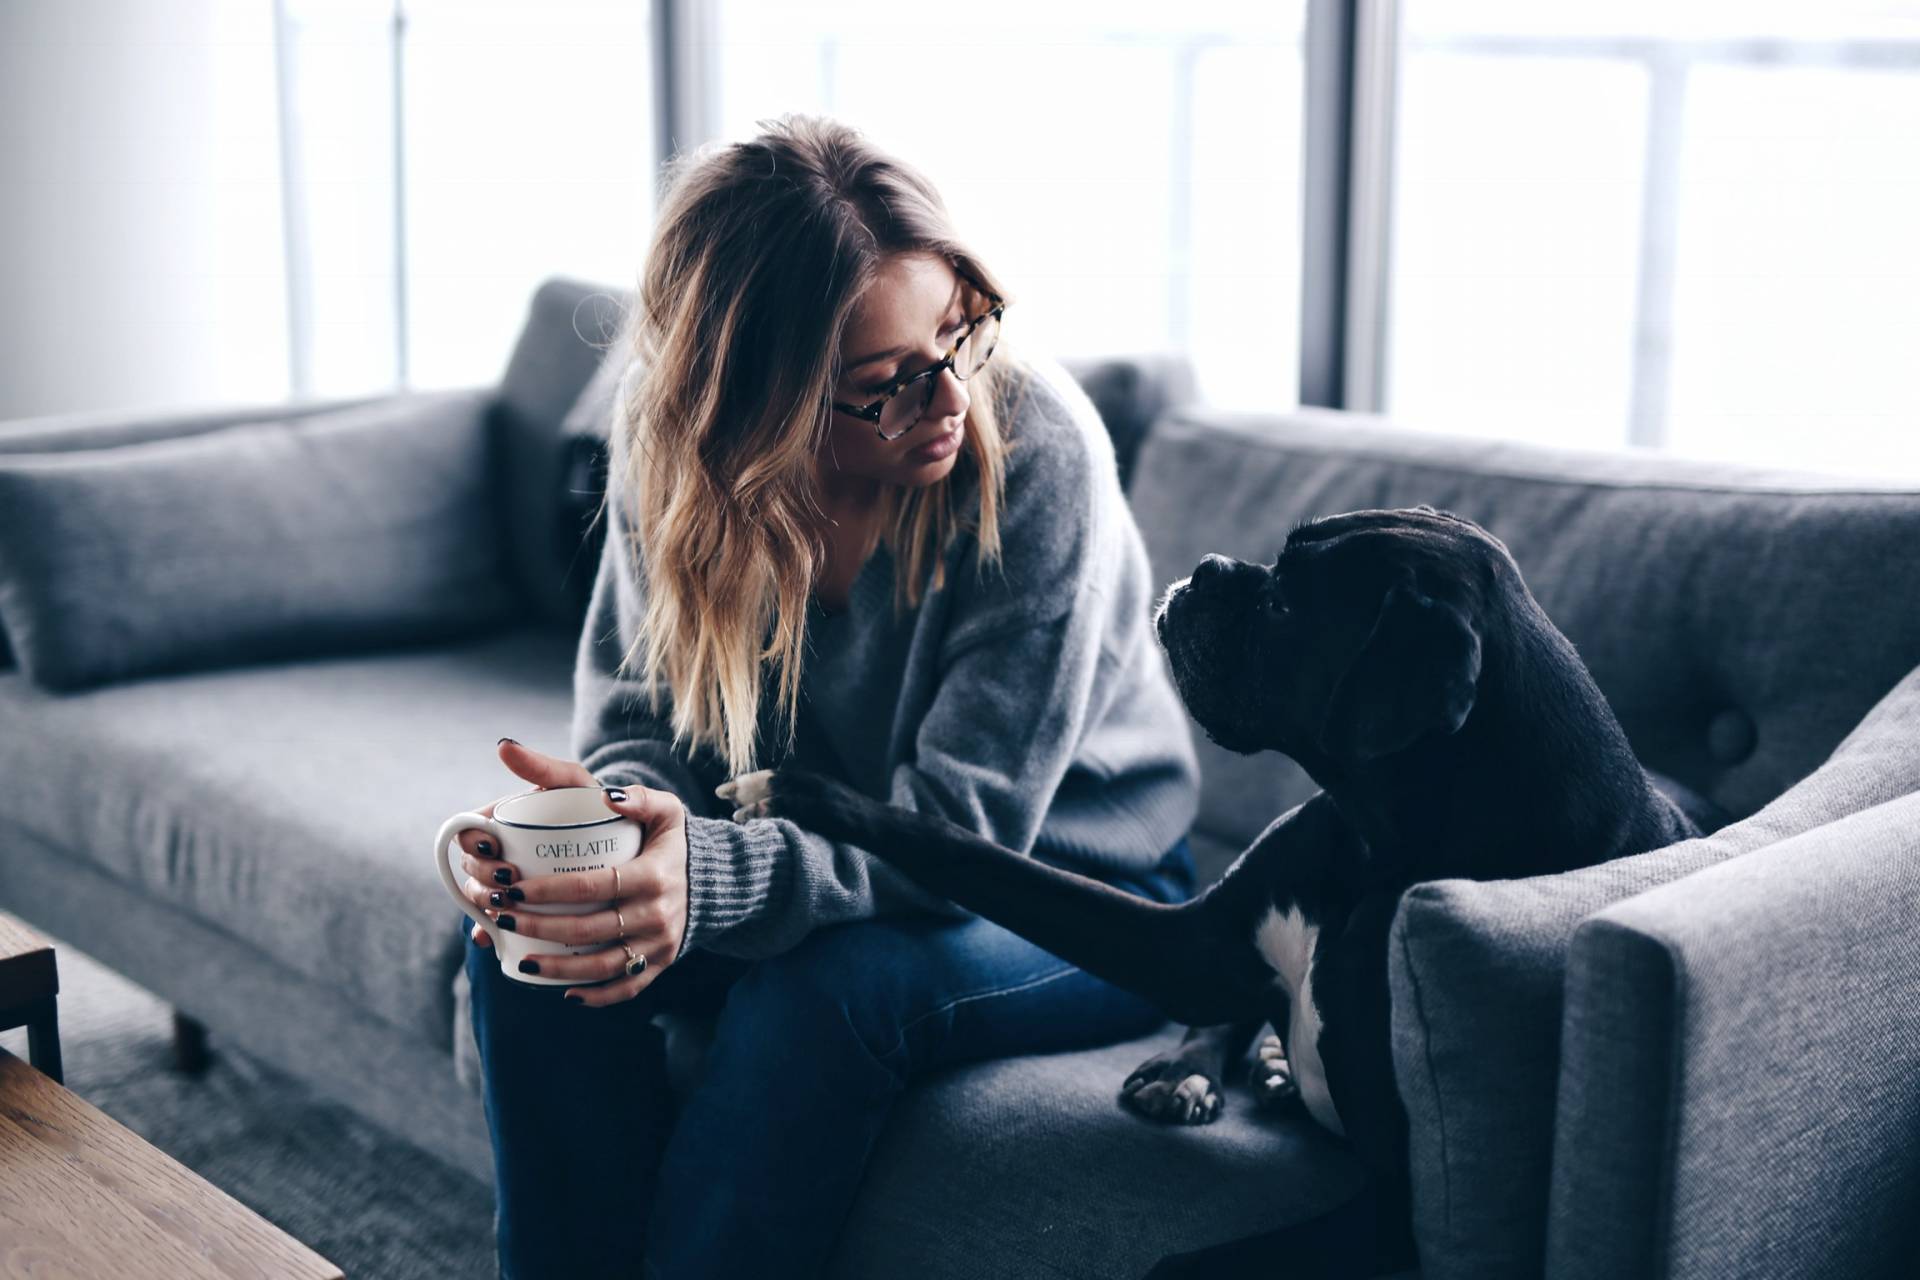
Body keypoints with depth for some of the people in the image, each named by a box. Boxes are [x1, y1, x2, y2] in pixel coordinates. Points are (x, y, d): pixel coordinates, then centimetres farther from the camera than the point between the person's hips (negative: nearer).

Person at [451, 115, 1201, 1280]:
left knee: (824, 986, -33)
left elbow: (965, 827, -28)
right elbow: (642, 721, -5)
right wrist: (607, 819, -31)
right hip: (845, 850, 4)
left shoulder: (1037, 451, -27)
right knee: (522, 936, -16)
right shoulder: (678, 449, -13)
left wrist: (711, 875, -45)